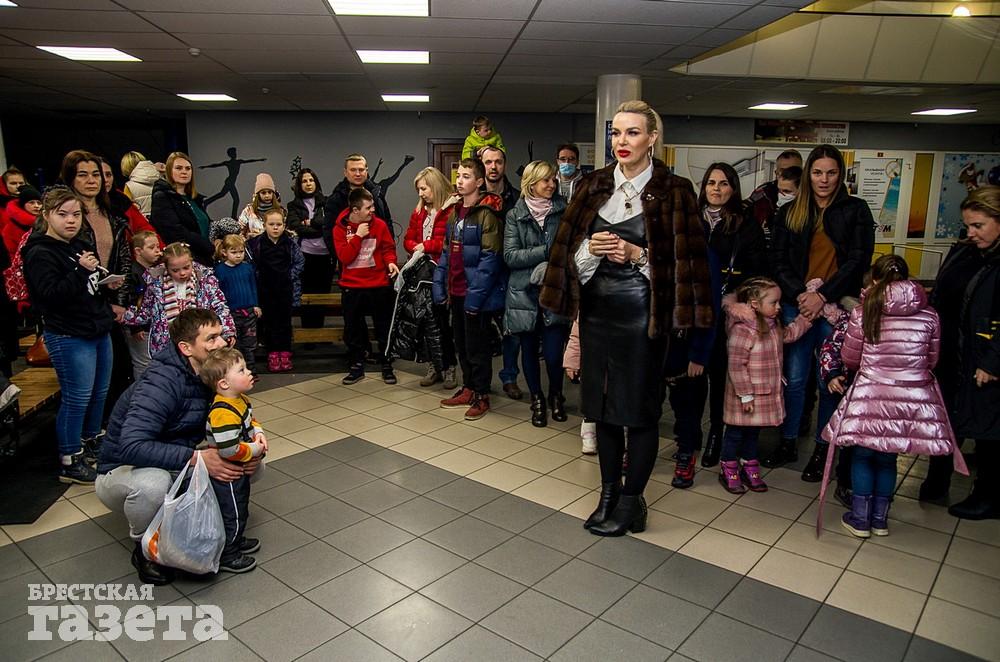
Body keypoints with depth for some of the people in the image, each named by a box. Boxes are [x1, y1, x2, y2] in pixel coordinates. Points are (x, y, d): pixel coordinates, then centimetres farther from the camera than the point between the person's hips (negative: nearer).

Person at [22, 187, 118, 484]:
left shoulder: (80, 246, 14)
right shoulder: (40, 254, -12)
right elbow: (51, 294, -24)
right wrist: (81, 271, -27)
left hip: (98, 331, 9)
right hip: (69, 337, -8)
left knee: (100, 392, 17)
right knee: (77, 398, -3)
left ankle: (91, 441, 36)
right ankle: (69, 461, 10)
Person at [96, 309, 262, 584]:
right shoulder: (162, 383, -30)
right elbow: (131, 447, -39)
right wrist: (196, 458, -40)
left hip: (177, 468, 7)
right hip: (123, 471, -6)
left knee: (251, 464, -9)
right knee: (152, 484, -41)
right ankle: (146, 549, -9)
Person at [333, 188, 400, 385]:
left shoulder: (380, 224, -4)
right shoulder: (340, 228, -4)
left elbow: (388, 248, 2)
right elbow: (344, 258, -12)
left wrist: (390, 262, -18)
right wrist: (358, 236, -18)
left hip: (379, 285, 0)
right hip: (352, 287, 1)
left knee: (384, 328, 6)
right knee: (353, 329, 10)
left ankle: (386, 366, 20)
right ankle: (356, 367, 25)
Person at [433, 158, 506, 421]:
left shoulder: (487, 214, -13)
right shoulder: (454, 212, 13)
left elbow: (490, 258, -19)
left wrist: (476, 295, -21)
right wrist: (441, 286, 9)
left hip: (476, 294, -8)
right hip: (456, 291, 8)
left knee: (477, 346, 2)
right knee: (461, 343, 16)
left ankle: (481, 396, 16)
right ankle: (468, 389, 31)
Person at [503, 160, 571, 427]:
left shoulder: (564, 211, 3)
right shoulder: (515, 215, 3)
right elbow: (510, 256, -7)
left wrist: (550, 268, -16)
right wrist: (547, 251, -14)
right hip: (525, 293, 1)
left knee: (553, 354, -6)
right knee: (529, 350, 11)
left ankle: (556, 395, 24)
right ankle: (537, 400, 32)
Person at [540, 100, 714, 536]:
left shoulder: (673, 192, -4)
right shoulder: (593, 187, 8)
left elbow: (686, 260, -6)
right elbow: (569, 251, 8)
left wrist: (638, 255, -17)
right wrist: (591, 249, -12)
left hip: (642, 315, -4)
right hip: (596, 309, 5)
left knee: (639, 407, 4)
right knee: (601, 405, 12)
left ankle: (631, 501, 21)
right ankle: (608, 493, 29)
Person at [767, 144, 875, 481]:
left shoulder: (856, 210, 4)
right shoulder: (790, 212, 10)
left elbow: (859, 260, -3)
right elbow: (778, 260, 5)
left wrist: (823, 295, -12)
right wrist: (799, 294, -10)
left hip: (837, 308, -2)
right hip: (797, 305, 2)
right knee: (794, 378, 5)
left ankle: (822, 450, 17)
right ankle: (788, 444, 20)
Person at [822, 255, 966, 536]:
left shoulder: (863, 313, -6)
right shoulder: (929, 315, 0)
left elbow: (849, 359, 2)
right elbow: (932, 360, 11)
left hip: (871, 398, -2)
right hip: (913, 401, 3)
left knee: (863, 455, 15)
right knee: (887, 458, 18)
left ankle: (860, 519, 21)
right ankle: (880, 520, 29)